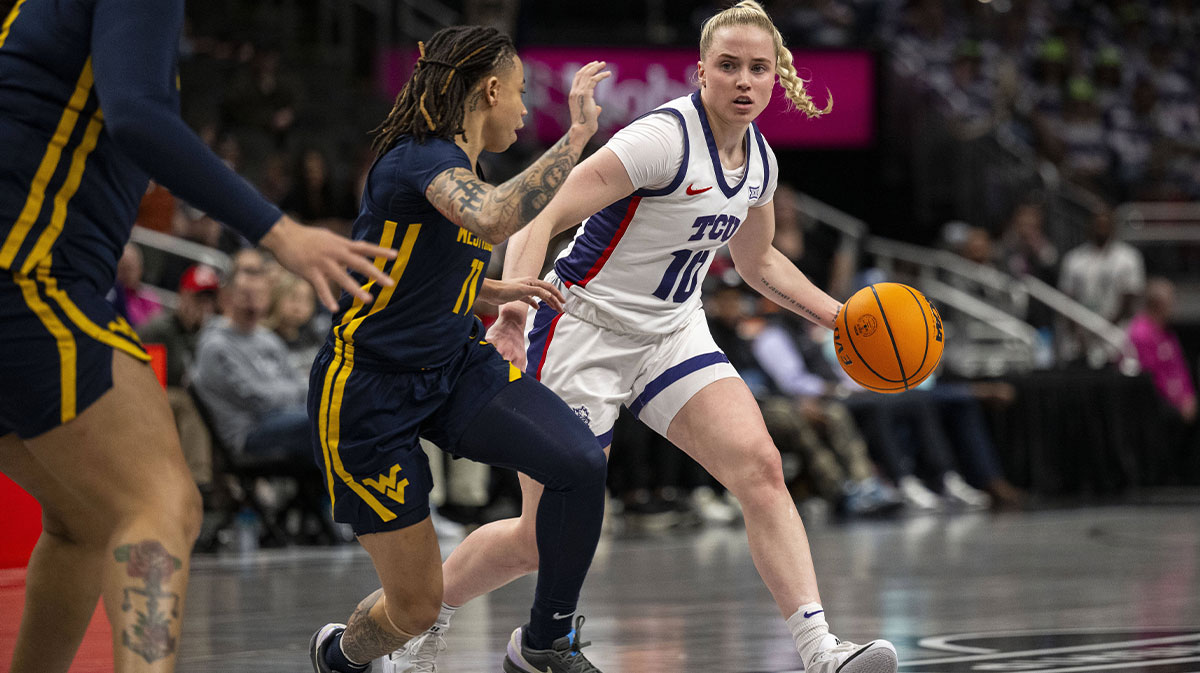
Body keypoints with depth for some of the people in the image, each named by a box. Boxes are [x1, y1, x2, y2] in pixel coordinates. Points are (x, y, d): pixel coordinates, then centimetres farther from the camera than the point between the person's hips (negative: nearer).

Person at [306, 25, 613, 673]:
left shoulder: (456, 165, 9)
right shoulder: (421, 157, -20)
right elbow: (492, 220, -44)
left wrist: (496, 291, 14)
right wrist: (577, 133, -38)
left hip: (455, 366, 8)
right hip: (370, 394, -8)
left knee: (582, 464, -18)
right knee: (416, 608, -2)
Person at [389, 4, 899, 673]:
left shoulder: (760, 160, 4)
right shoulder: (665, 138, -21)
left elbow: (758, 261, 24)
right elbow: (542, 217, -26)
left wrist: (840, 316, 14)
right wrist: (514, 302, -43)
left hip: (673, 334, 7)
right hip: (585, 330, -6)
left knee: (759, 466, -17)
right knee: (544, 542, -1)